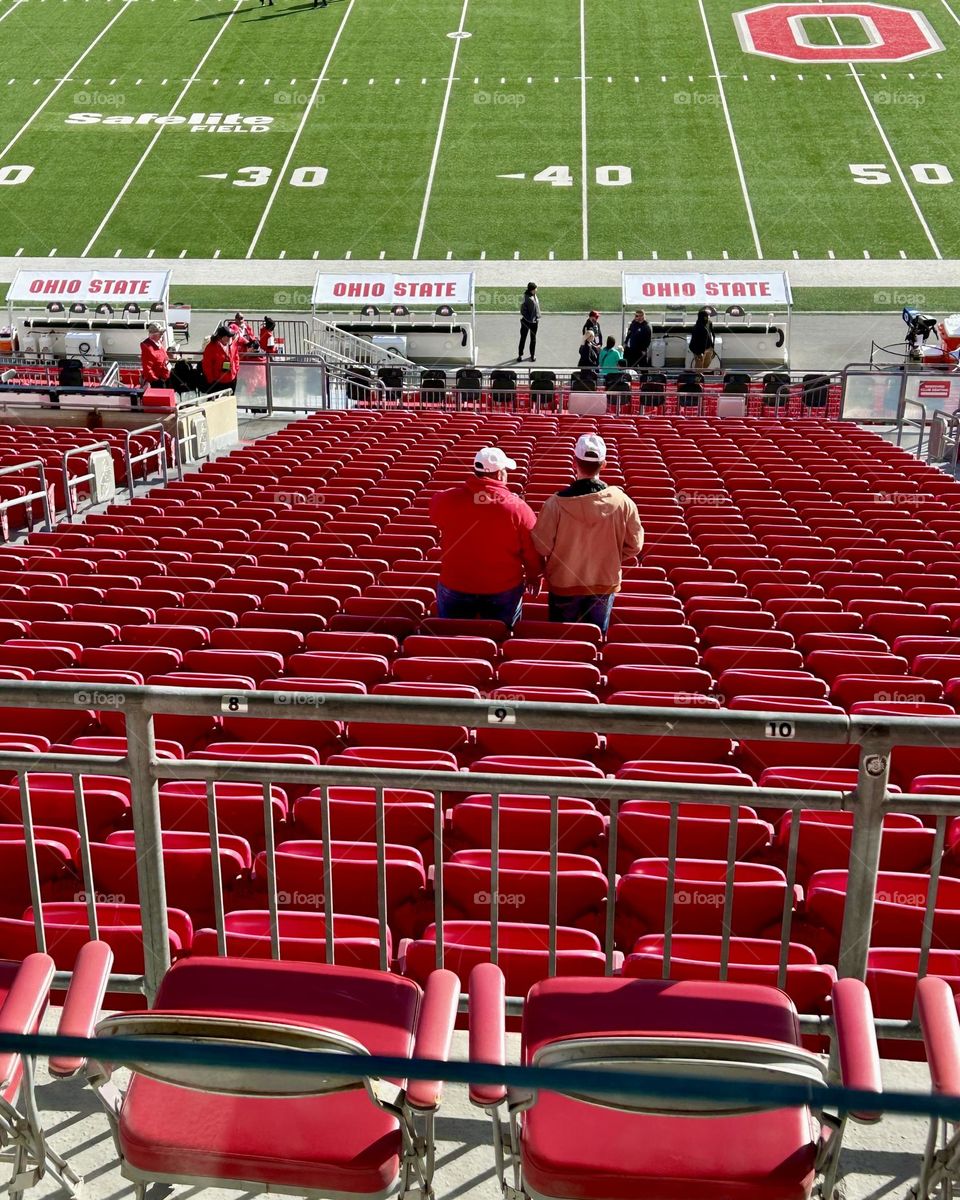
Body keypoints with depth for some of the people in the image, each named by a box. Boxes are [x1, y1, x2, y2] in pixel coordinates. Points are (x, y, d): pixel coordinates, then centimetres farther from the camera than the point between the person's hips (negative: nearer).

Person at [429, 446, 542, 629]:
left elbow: (435, 515, 11)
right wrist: (534, 576, 12)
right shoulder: (518, 507, -16)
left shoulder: (447, 500, -14)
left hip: (454, 588, 1)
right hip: (503, 589, -1)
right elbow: (533, 551, -7)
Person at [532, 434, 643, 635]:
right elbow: (634, 545, -6)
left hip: (563, 584, -1)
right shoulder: (622, 501, -16)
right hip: (605, 584, 2)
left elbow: (541, 546, -15)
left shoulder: (556, 503, -23)